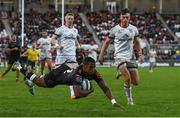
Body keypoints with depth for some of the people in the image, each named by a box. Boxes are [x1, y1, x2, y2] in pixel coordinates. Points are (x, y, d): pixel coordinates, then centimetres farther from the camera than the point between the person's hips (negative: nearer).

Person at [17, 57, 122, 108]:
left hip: (67, 70, 6)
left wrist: (113, 102, -44)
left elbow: (105, 88, -32)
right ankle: (21, 69, 48)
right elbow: (78, 94, -58)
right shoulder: (78, 74, -50)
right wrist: (90, 91, -41)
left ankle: (30, 80, 60)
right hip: (57, 75, -6)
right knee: (39, 82, 24)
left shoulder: (94, 73, -33)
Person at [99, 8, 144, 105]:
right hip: (120, 56, -4)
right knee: (128, 78, -25)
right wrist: (101, 55, 4)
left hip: (130, 57, 4)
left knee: (136, 82, 1)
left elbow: (136, 42, 20)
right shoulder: (115, 30, -3)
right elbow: (107, 42, 8)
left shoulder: (133, 29, 5)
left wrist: (140, 55, 13)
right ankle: (129, 99, -7)